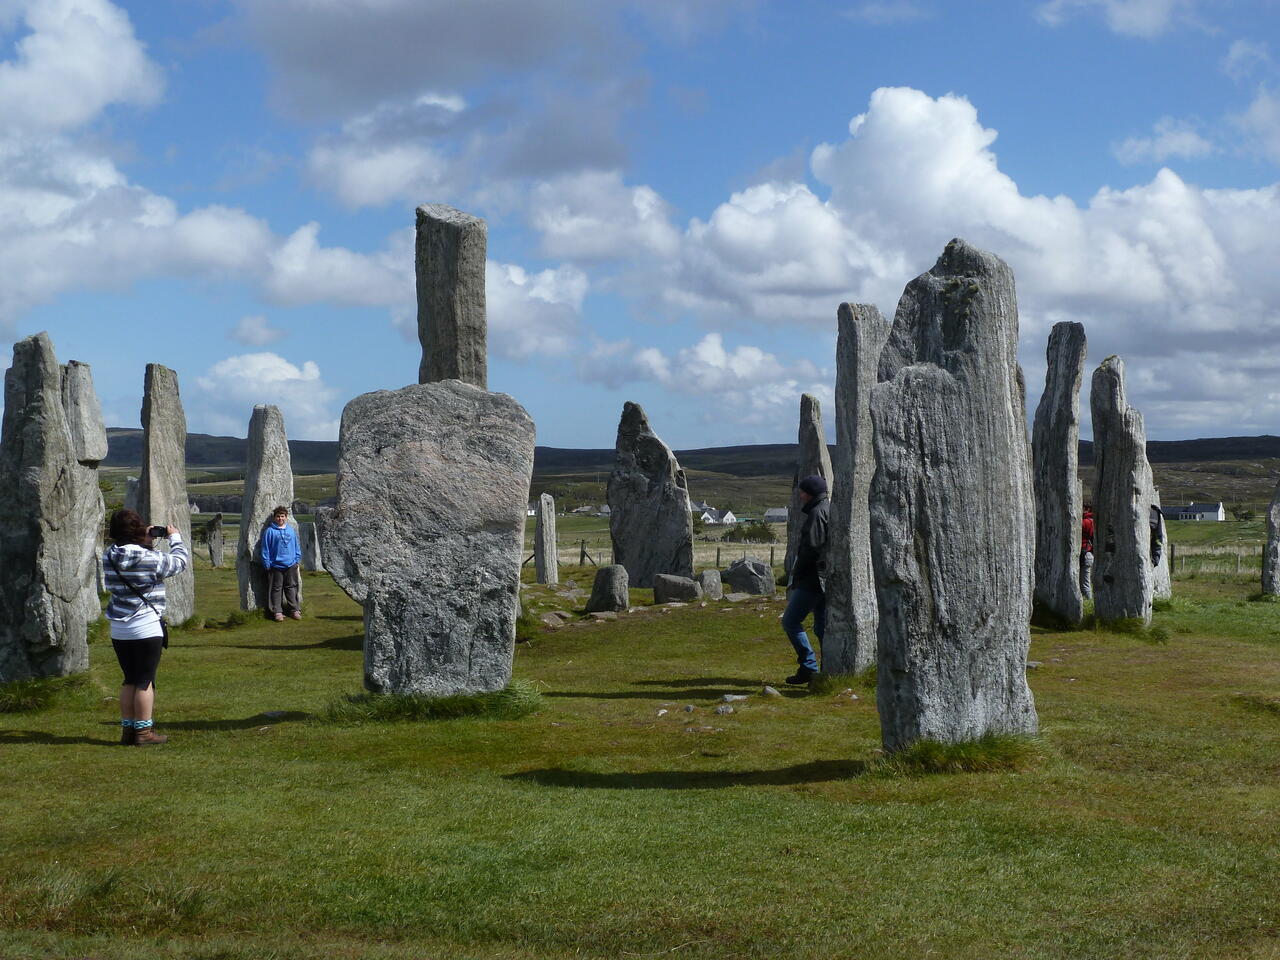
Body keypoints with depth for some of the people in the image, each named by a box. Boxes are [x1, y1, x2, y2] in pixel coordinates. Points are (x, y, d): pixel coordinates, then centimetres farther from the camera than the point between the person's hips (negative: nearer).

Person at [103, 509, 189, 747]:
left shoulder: (108, 557, 0)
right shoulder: (150, 558, -16)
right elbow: (180, 560, -1)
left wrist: (146, 542, 21)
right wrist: (175, 537, 15)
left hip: (118, 629, 6)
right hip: (146, 628, -6)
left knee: (130, 680, 14)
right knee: (145, 681, 2)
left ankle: (128, 730, 16)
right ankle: (143, 732, 4)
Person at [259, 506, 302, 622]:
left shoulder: (291, 530, 8)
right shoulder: (269, 531, -5)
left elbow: (296, 547, 15)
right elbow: (264, 549, -5)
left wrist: (297, 560, 9)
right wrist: (267, 564, -8)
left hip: (291, 565, 3)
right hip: (275, 566, -3)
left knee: (292, 588, 8)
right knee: (276, 588, 2)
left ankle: (295, 610, 14)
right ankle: (277, 611, 7)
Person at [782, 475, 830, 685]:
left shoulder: (817, 514, -13)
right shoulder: (831, 510, 17)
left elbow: (810, 547, -20)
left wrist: (796, 575, -10)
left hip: (814, 578, -10)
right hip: (829, 579, 10)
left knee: (791, 621, -4)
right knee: (823, 626, 11)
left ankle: (809, 667, -7)